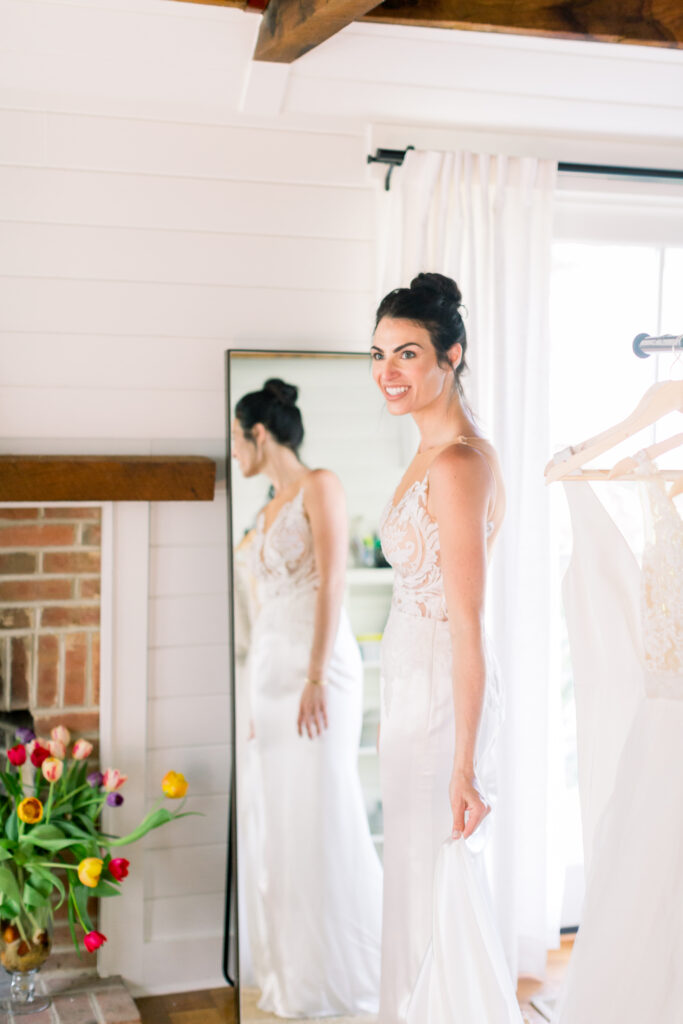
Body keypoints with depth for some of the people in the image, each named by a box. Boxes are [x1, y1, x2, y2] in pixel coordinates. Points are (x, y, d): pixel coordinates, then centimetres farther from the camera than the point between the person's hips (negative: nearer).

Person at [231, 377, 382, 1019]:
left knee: (327, 818, -5)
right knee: (284, 821, 9)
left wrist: (316, 678, -20)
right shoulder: (267, 512, 19)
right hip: (270, 672, 8)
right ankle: (295, 969, 18)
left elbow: (332, 583, -14)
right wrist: (256, 693, 16)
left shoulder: (320, 487, -4)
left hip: (318, 667, -8)